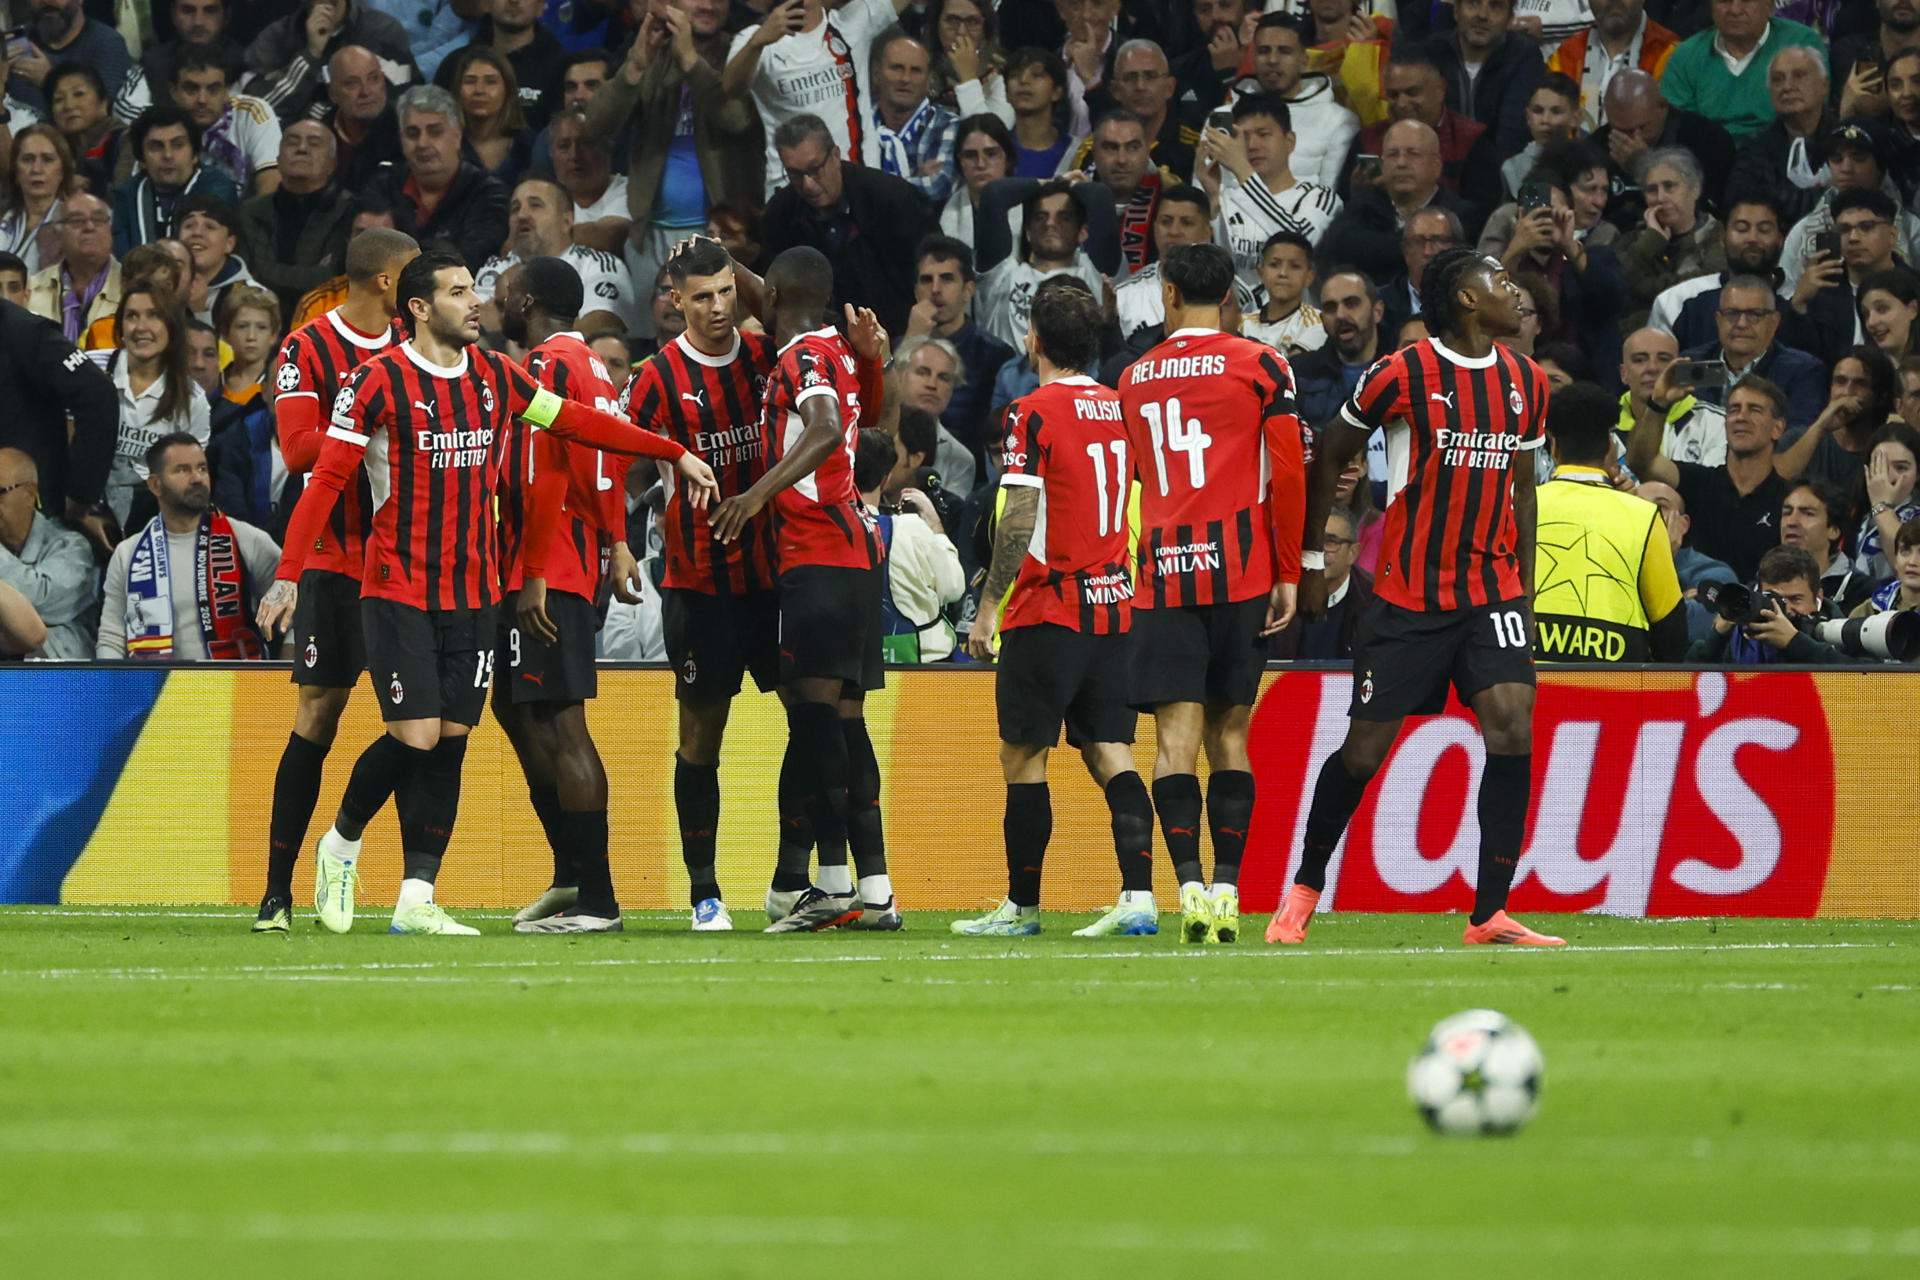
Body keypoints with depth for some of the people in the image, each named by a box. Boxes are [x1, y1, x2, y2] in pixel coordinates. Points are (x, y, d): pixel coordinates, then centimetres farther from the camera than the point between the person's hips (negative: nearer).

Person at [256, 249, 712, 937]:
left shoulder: (494, 376, 7)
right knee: (415, 738, -13)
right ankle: (341, 841, 14)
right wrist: (288, 576, -17)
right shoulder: (379, 381, -9)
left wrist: (675, 454, 17)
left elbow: (577, 421, 18)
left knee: (451, 740, 0)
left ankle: (416, 899, 3)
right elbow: (327, 479, -10)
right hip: (398, 590, -5)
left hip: (473, 594, 5)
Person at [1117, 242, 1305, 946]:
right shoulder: (1260, 365, 2)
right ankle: (1226, 889, 4)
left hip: (1162, 572, 1)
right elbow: (1287, 474, -2)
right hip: (1239, 570, -1)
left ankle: (1189, 884, -20)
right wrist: (1288, 573, 4)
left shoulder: (1134, 379, 11)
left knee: (1177, 735, -5)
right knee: (1229, 734, 7)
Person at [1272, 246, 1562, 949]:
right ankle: (1304, 890, 23)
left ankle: (1489, 915, -12)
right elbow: (1329, 455, 2)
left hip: (1492, 588, 4)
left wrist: (1524, 589, 16)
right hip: (1409, 594, -4)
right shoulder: (1402, 374, -9)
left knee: (1513, 727, -15)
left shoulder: (1525, 382, 7)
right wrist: (1309, 562, 5)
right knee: (1365, 750, 0)